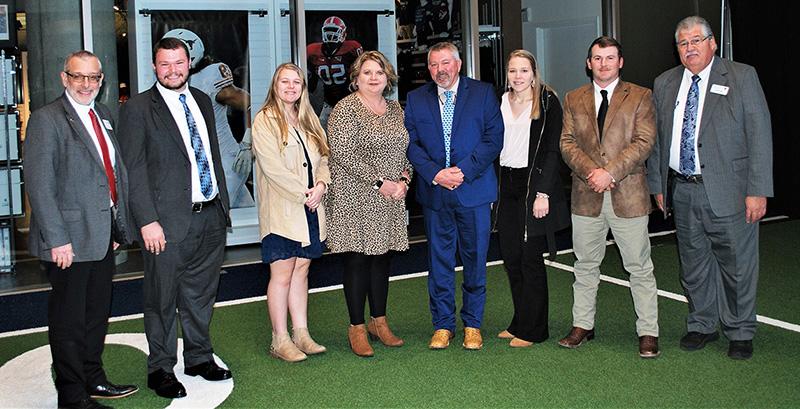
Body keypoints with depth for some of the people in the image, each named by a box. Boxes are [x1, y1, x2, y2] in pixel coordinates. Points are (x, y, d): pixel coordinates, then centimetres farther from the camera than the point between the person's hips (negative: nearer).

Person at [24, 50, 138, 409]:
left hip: (103, 237, 8)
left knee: (97, 315, 19)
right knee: (69, 321, 4)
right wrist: (57, 239, -20)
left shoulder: (104, 116, 13)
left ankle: (93, 380, 34)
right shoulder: (46, 119, -11)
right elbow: (39, 184, -16)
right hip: (70, 240, -8)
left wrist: (119, 227, 12)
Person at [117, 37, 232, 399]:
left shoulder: (202, 101, 13)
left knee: (201, 294, 16)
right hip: (168, 221, -5)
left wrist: (223, 203, 13)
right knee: (162, 299, 5)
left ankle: (199, 357, 31)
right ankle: (161, 369, 19)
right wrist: (147, 221, -16)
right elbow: (134, 172, -10)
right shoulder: (137, 109, -6)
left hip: (211, 217, 6)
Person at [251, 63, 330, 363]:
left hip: (310, 210, 6)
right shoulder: (264, 120, -6)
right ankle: (280, 340, 6)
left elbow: (322, 158, 14)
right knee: (282, 275, -2)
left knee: (301, 271, 11)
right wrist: (303, 194, -14)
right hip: (281, 211, -6)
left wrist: (321, 185, -6)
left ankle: (301, 334, 18)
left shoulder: (308, 119, 15)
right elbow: (273, 167, -15)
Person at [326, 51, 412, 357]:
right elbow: (342, 154, -16)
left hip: (390, 199, 6)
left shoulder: (395, 108, 13)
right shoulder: (345, 109, -8)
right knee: (357, 260, -1)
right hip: (356, 198, -6)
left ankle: (379, 321, 24)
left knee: (383, 257, 11)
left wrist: (404, 180, -1)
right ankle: (357, 328, 9)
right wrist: (379, 182, -18)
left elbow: (403, 150, 17)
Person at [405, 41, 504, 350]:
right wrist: (435, 173, -13)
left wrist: (464, 171, -13)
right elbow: (411, 143, 2)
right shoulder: (416, 99, 9)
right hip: (433, 190, 2)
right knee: (439, 260, 7)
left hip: (474, 188, -1)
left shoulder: (483, 93, 3)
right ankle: (443, 324, 18)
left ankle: (472, 324, 19)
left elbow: (493, 138, -4)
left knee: (475, 258, 6)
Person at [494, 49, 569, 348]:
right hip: (506, 185, 5)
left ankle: (533, 329, 10)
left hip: (534, 183, -5)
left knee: (531, 258, -1)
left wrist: (543, 193, -16)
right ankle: (519, 323, 22)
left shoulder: (547, 103, -4)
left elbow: (552, 150, -9)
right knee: (510, 256, 9)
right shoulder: (499, 103, 11)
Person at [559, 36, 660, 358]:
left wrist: (610, 172, -16)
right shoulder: (573, 99, 11)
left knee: (639, 268, 3)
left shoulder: (640, 97, 3)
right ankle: (583, 326, 24)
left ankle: (648, 332, 12)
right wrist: (590, 171, -12)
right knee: (585, 265, 12)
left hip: (628, 195, -3)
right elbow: (567, 143, 4)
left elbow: (644, 141, -7)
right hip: (586, 196, 3)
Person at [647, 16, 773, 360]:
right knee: (693, 264, 14)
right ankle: (702, 325, 30)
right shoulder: (664, 84, 9)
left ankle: (740, 332, 22)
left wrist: (758, 190, -13)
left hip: (728, 191, -4)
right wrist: (657, 185, 10)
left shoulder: (742, 77, -3)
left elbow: (760, 135, -7)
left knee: (737, 265, 5)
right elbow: (656, 139, 14)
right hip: (682, 191, 4)